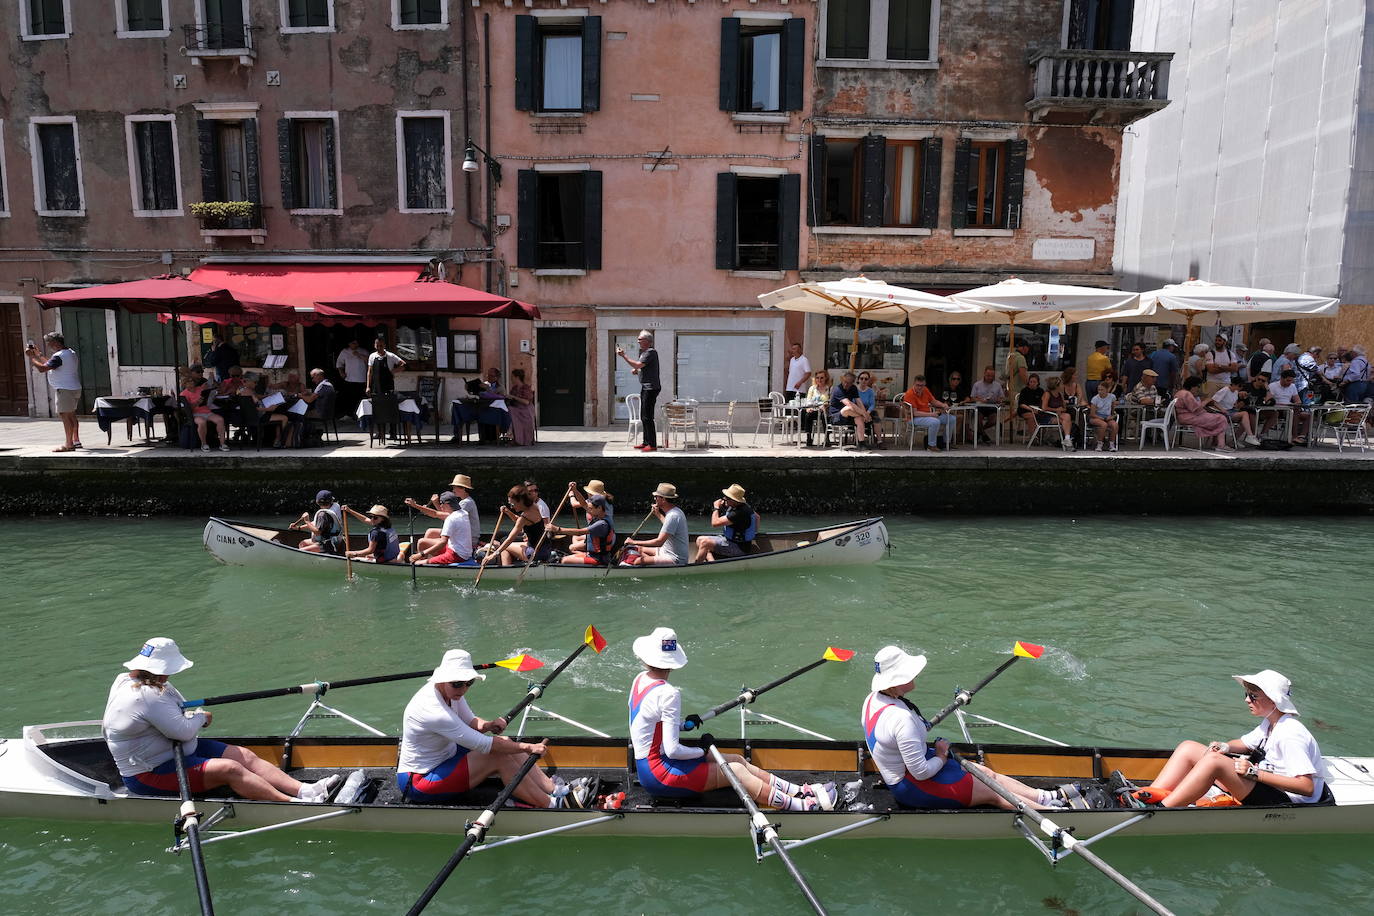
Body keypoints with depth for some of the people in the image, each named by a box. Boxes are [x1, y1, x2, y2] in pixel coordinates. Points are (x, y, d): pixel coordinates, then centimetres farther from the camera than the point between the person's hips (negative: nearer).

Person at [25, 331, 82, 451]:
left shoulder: (59, 356, -17)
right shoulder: (70, 352, 13)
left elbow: (42, 368, -21)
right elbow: (49, 364, 23)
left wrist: (31, 357, -10)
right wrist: (37, 355, 20)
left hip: (64, 390, -10)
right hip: (74, 388, 10)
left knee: (65, 415, -7)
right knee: (71, 415, 18)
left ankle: (69, 444, -6)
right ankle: (76, 440, 24)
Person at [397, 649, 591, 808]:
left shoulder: (451, 691, -5)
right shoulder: (434, 712, -32)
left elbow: (470, 722, 9)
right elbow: (482, 745, -28)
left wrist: (488, 725, -15)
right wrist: (527, 747, -21)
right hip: (418, 783, -9)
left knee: (505, 744, -4)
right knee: (499, 758, -21)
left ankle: (554, 788, -4)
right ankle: (553, 805, -15)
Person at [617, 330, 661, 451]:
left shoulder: (651, 352, -13)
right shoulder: (644, 352, 18)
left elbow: (638, 365, -21)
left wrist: (623, 355, -15)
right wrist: (636, 371, 6)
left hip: (651, 387, -10)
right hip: (645, 387, 10)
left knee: (647, 417, -11)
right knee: (643, 417, 13)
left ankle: (652, 444, -8)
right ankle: (646, 442, 20)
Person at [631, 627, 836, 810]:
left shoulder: (640, 679, 4)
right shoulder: (668, 694, -23)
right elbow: (672, 750, -23)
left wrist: (683, 724, 8)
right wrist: (702, 751, -6)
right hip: (658, 773, -9)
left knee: (738, 760, 6)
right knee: (736, 771, -9)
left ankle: (802, 791, 6)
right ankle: (803, 806, -10)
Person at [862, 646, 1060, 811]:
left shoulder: (872, 698, -5)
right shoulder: (901, 718, -35)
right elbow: (921, 773, -28)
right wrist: (941, 758, -10)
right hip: (912, 787, -9)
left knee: (988, 774, 14)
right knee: (994, 793, 1)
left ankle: (1048, 797, 21)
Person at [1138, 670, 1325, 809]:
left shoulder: (1290, 734, -19)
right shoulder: (1270, 722, 10)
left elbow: (1307, 787, -23)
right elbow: (1246, 743, 23)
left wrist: (1256, 773, -25)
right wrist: (1225, 746, 0)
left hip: (1286, 801, -10)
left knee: (1213, 760, -31)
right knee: (1188, 748, -2)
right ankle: (1147, 799, -18)